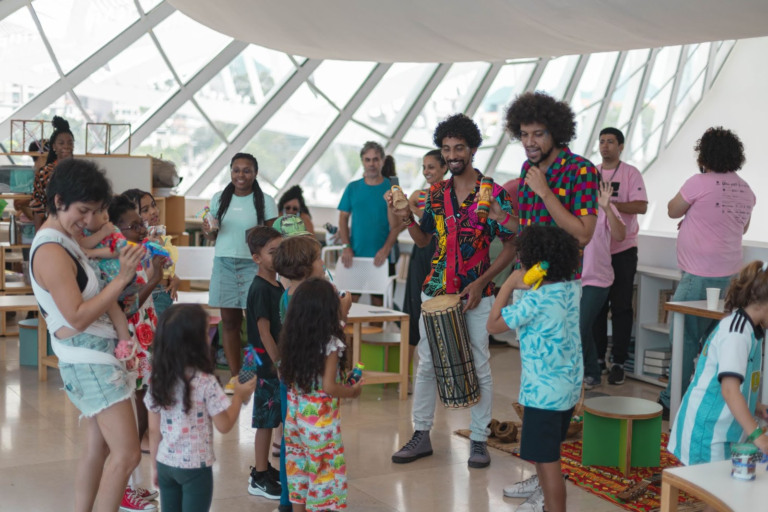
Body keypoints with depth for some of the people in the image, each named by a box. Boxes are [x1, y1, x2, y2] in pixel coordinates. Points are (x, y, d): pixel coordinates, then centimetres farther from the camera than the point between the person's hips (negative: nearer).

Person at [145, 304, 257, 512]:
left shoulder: (158, 380, -3)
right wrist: (239, 396, 3)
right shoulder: (205, 382, -18)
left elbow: (154, 430, 4)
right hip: (195, 467, -5)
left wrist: (155, 465, 15)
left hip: (166, 464, 5)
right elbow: (224, 425, -9)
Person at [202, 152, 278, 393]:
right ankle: (235, 376, 14)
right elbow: (213, 235, 15)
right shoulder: (219, 198, 11)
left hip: (253, 265, -3)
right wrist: (208, 230, -7)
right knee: (229, 321, 5)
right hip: (224, 263, 3)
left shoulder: (265, 201, 2)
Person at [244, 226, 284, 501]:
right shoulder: (260, 289, -17)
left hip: (280, 360, 8)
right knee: (265, 419, 0)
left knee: (273, 418, 16)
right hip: (267, 363, -8)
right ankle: (259, 478, 10)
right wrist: (278, 363, -19)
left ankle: (264, 468, 28)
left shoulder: (278, 286, 9)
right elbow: (263, 331, -19)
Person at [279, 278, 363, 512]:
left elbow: (287, 376, 7)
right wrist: (352, 391, -4)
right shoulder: (330, 343, -19)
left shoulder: (292, 338, -1)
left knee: (299, 465, 17)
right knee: (324, 468, 7)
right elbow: (329, 387, -21)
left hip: (295, 412, 6)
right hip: (320, 417, -6)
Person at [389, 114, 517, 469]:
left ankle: (479, 440, 15)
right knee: (426, 363, 7)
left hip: (476, 294, -4)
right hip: (435, 290, 4)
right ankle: (421, 435, 19)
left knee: (479, 366, 4)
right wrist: (406, 218, -4)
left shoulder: (493, 193, -6)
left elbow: (511, 245, -5)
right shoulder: (435, 194, 7)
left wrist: (481, 283, -12)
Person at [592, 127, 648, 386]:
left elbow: (641, 206, -13)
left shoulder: (630, 173, -2)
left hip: (623, 250, -4)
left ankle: (619, 362, 5)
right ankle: (597, 358, 17)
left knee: (621, 307, 0)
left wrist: (611, 203, -21)